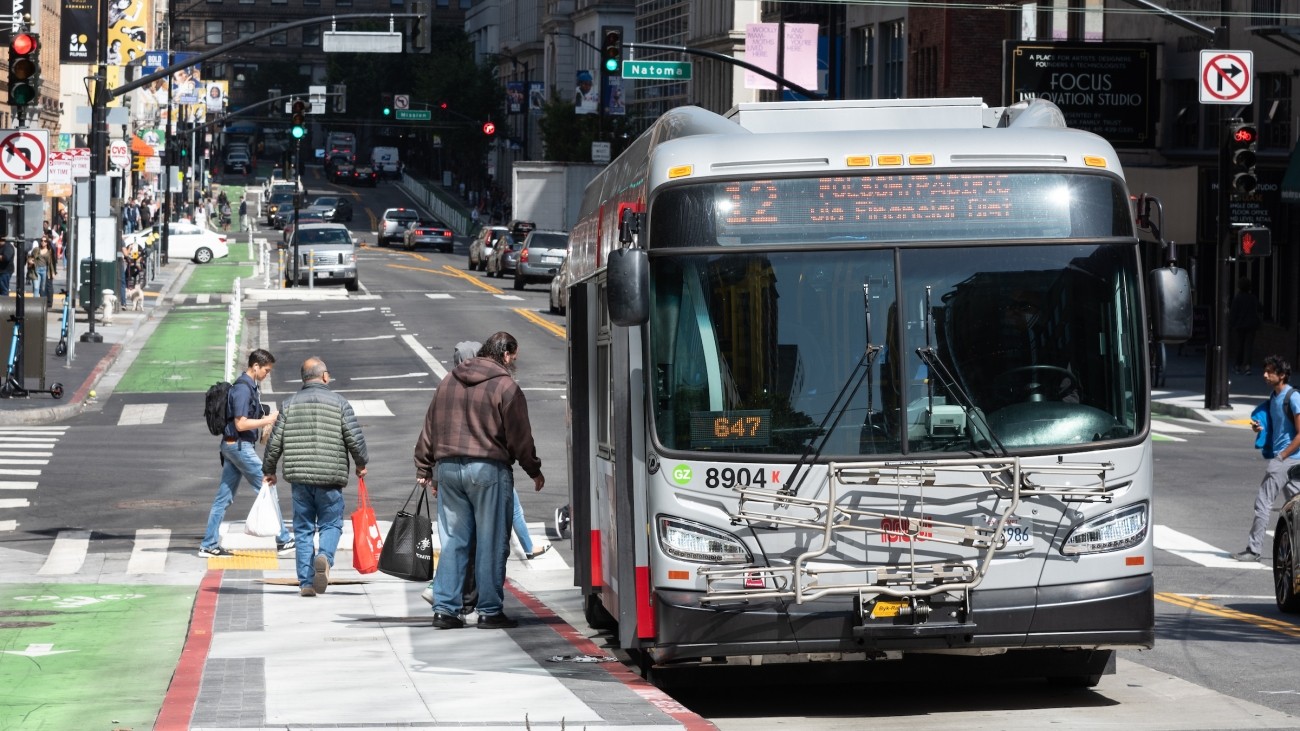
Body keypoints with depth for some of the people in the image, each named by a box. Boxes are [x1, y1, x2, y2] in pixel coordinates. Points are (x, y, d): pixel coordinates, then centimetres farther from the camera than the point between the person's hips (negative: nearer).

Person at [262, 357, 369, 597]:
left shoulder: (290, 404, 6)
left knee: (303, 528, 9)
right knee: (331, 523, 8)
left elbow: (275, 442, 7)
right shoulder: (338, 402, -1)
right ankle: (324, 556, -22)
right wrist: (361, 463, 15)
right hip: (330, 478, -2)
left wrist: (269, 470, 21)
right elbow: (355, 438, -3)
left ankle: (306, 582, 5)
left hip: (299, 478, 2)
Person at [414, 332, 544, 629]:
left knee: (453, 540, 8)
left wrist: (424, 470, 21)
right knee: (491, 543, 0)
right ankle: (489, 610, 1)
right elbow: (519, 437, -5)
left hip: (447, 467, 6)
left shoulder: (448, 382, 13)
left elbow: (429, 430, 16)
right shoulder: (505, 387, -6)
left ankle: (444, 608, 4)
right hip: (488, 470, -6)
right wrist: (534, 471, 8)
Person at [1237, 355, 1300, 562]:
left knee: (1263, 501, -9)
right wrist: (1260, 427, 5)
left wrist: (1281, 457, -17)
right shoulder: (1273, 397, 13)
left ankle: (1254, 549, -5)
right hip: (1279, 457, 10)